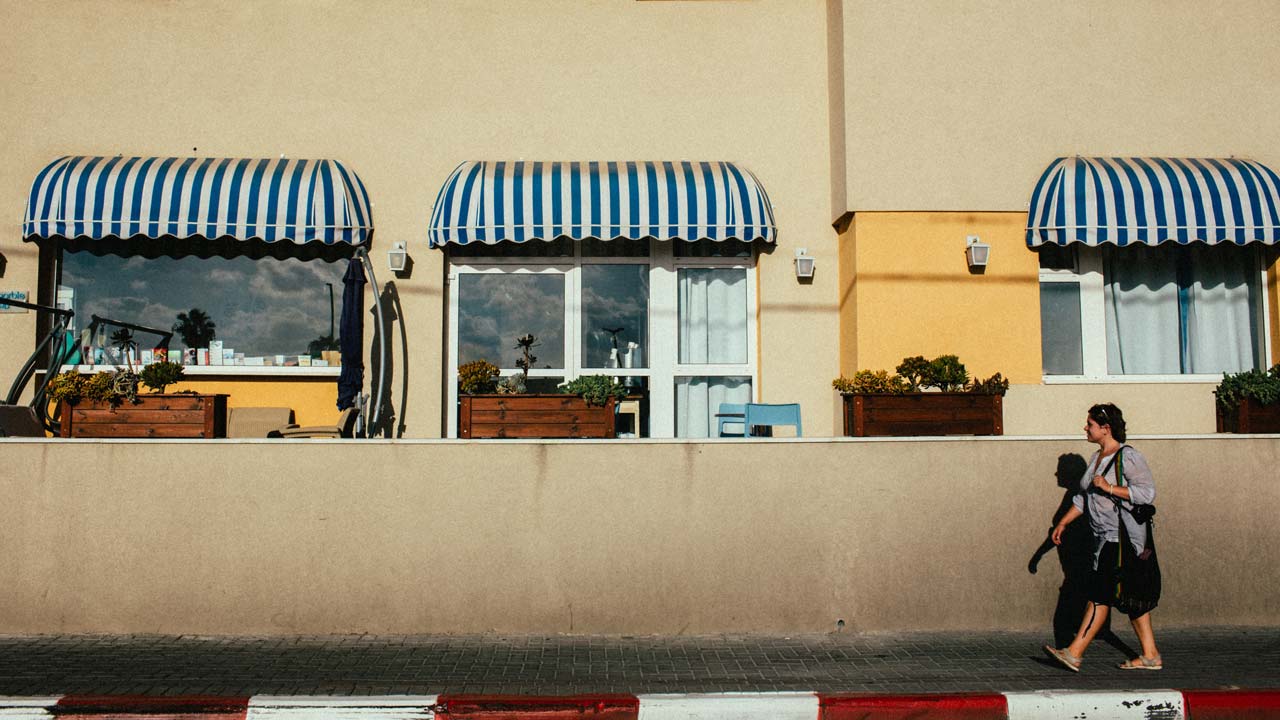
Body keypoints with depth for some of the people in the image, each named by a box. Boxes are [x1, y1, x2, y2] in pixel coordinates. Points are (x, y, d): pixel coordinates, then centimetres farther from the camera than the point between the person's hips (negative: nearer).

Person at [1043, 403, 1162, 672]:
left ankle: (1074, 653, -10)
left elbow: (1147, 493, -20)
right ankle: (1150, 655, 18)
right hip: (1105, 538, 9)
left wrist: (1110, 488, -23)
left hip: (1123, 538, -9)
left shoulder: (1129, 457, -12)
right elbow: (1082, 497, 21)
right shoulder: (1097, 457, 15)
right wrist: (1063, 522, 18)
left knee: (1100, 594, -9)